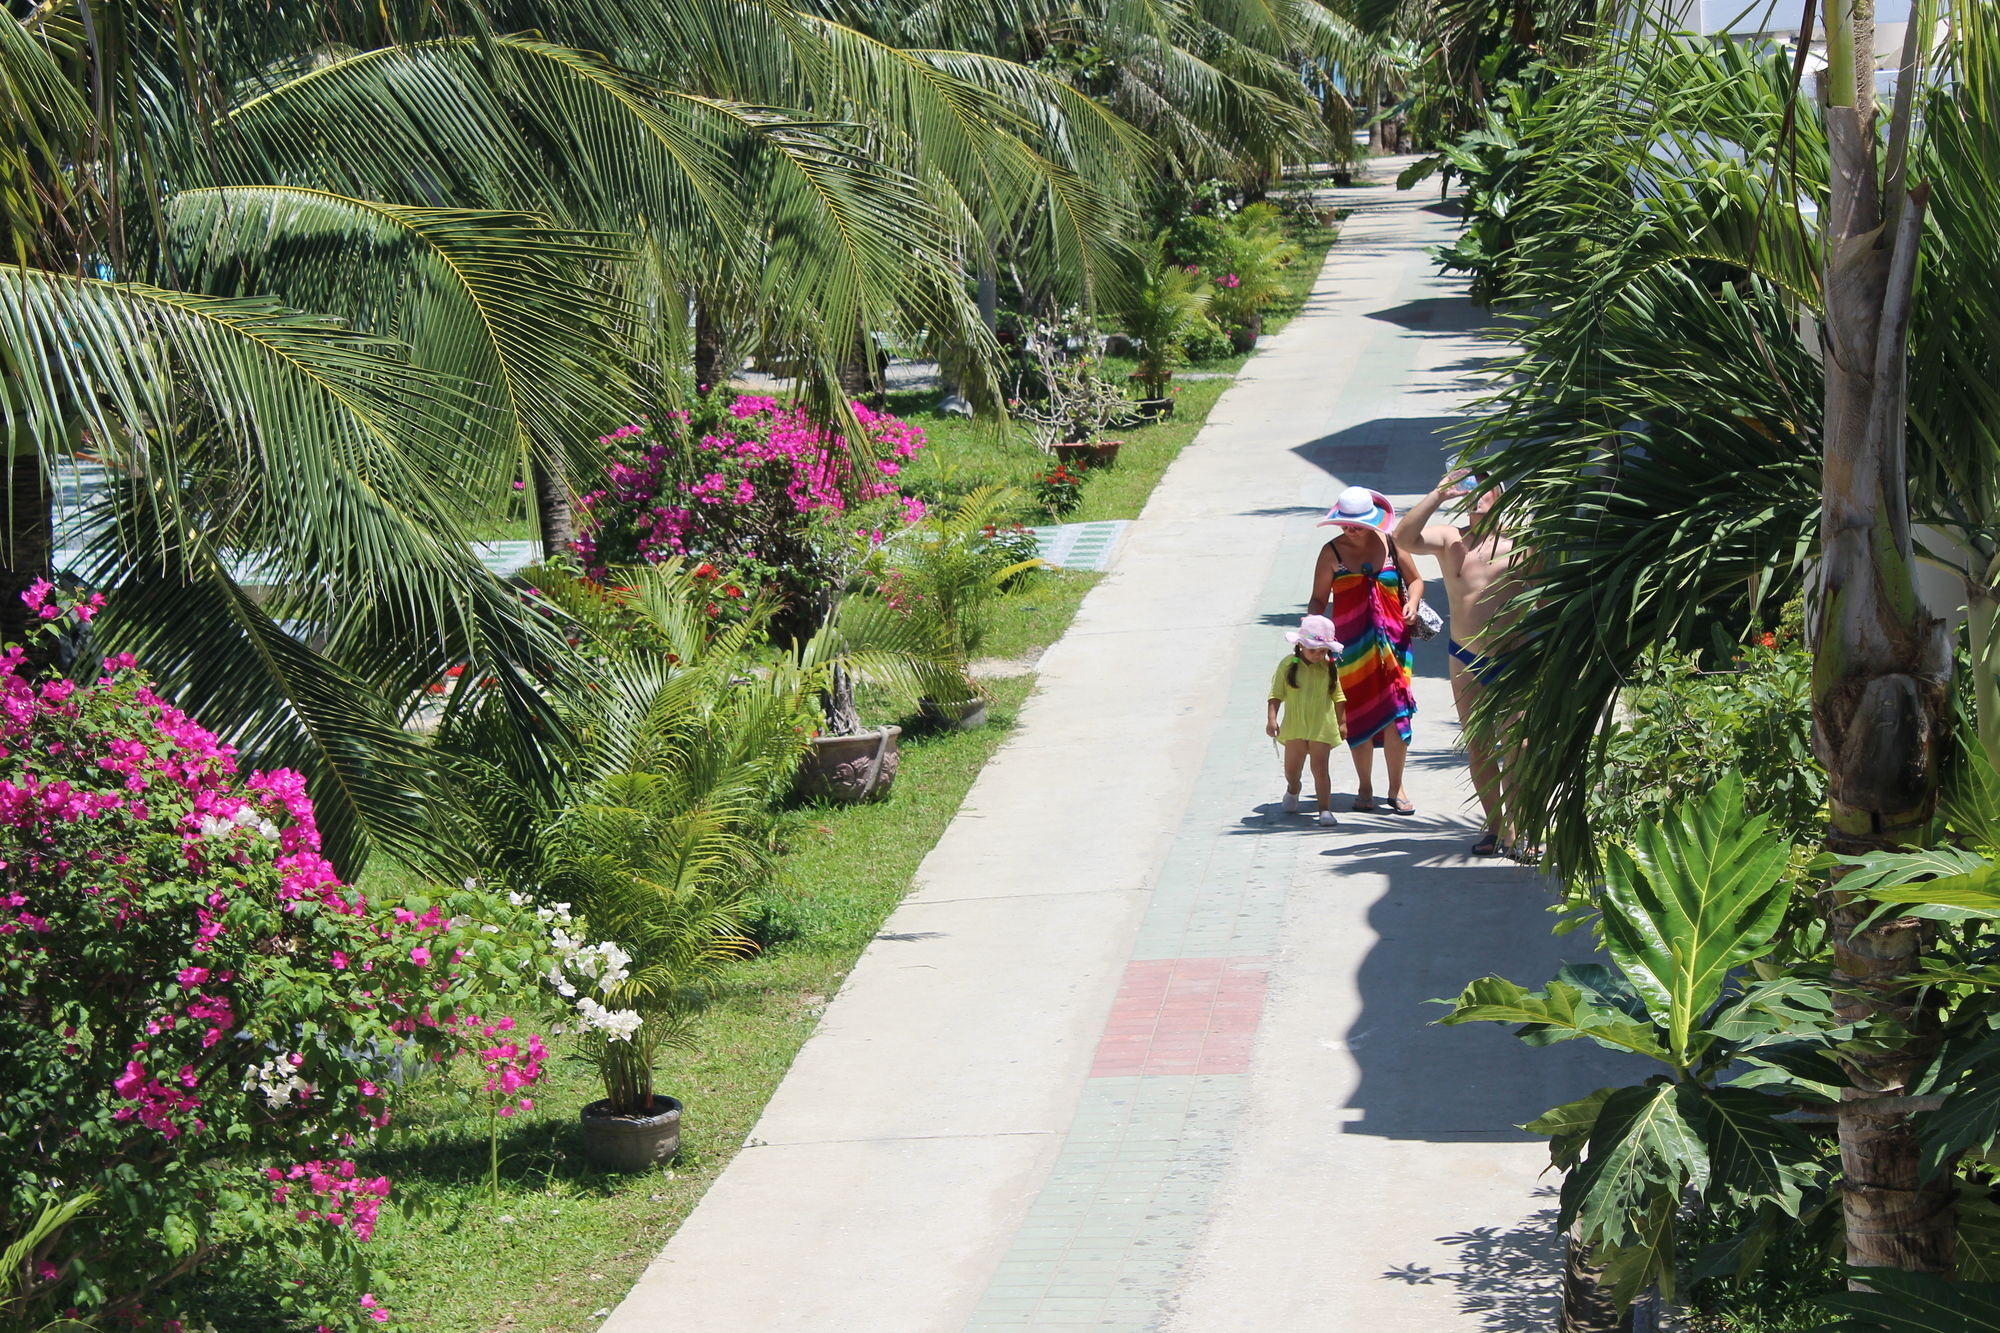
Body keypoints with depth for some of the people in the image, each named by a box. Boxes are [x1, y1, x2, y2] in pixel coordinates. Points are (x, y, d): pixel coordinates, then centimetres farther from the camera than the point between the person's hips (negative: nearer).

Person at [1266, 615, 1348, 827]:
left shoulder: (1329, 668, -1)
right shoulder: (1288, 665, -5)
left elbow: (1337, 697, 6)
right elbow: (1276, 694, -4)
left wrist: (1342, 722, 8)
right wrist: (1272, 718, -12)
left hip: (1322, 727, -1)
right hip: (1294, 727, 1)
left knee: (1320, 768, -6)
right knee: (1292, 767, 15)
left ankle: (1325, 809, -5)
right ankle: (1292, 790, 47)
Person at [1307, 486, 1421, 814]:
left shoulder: (1390, 544, 4)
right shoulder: (1332, 552, 0)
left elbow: (1415, 579, 16)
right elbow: (1319, 599, 4)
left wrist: (1412, 603, -4)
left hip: (1392, 640, 1)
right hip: (1352, 646, 0)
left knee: (1395, 713, -5)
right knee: (1358, 714, 3)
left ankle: (1396, 788, 6)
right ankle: (1364, 787, 18)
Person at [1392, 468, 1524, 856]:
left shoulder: (1518, 541, 0)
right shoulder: (1449, 539, 4)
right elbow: (1404, 537, -14)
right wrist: (1439, 494, -16)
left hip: (1511, 658, -3)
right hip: (1465, 660, 3)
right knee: (1477, 747, 8)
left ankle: (1516, 829, -6)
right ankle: (1495, 825, 17)